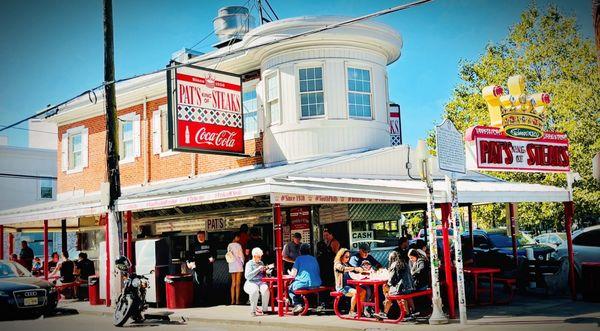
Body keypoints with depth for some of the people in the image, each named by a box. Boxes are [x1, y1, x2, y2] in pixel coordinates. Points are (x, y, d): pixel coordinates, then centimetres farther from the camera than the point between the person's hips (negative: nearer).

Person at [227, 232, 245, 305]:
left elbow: (229, 255, 9)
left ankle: (232, 300, 10)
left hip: (232, 266, 6)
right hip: (238, 265, -6)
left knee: (233, 283, 11)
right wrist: (242, 261, 8)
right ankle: (237, 300, -3)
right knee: (238, 283, -2)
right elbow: (241, 255, -8)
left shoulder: (229, 245, 4)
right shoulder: (238, 245, -12)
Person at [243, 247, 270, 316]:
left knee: (265, 289, -31)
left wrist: (265, 270, 4)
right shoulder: (249, 263, 3)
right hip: (251, 283, -4)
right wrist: (258, 269, -15)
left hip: (261, 282, 4)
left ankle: (264, 309, -20)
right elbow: (247, 276, -12)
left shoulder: (261, 263, 18)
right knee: (255, 291, -37)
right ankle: (253, 310, -22)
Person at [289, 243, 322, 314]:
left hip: (304, 284, -6)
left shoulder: (299, 258, 2)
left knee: (290, 288, 22)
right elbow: (318, 273, 25)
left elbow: (293, 274, -4)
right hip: (317, 285, 6)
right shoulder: (314, 259, 17)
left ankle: (297, 304, 1)